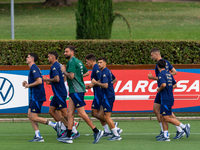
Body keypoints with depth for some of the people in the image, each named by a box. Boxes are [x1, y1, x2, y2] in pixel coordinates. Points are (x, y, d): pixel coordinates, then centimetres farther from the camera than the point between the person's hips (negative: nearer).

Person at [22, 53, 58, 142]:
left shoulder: (34, 68, -15)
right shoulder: (33, 68, 17)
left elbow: (39, 81, -26)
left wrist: (28, 85, -14)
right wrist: (27, 84, 11)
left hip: (37, 96, -10)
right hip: (34, 96, 10)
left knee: (34, 117, -8)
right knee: (30, 115, 7)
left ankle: (55, 125, -4)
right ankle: (38, 136, 6)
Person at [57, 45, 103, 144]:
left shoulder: (72, 62, -13)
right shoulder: (78, 62, 17)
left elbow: (71, 76, -22)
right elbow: (86, 73, 27)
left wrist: (64, 71, -7)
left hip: (77, 91, -10)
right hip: (74, 91, 10)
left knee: (81, 113, -7)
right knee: (70, 112, 6)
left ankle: (97, 131, -1)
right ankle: (68, 136, 4)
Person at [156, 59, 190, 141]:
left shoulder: (161, 74, -13)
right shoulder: (169, 74, 14)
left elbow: (163, 84, -28)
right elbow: (175, 85, 21)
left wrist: (159, 89, -10)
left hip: (166, 100, -9)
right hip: (170, 97, 9)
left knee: (167, 118, -8)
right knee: (163, 118, 9)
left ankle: (184, 127, -8)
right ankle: (165, 136, 5)